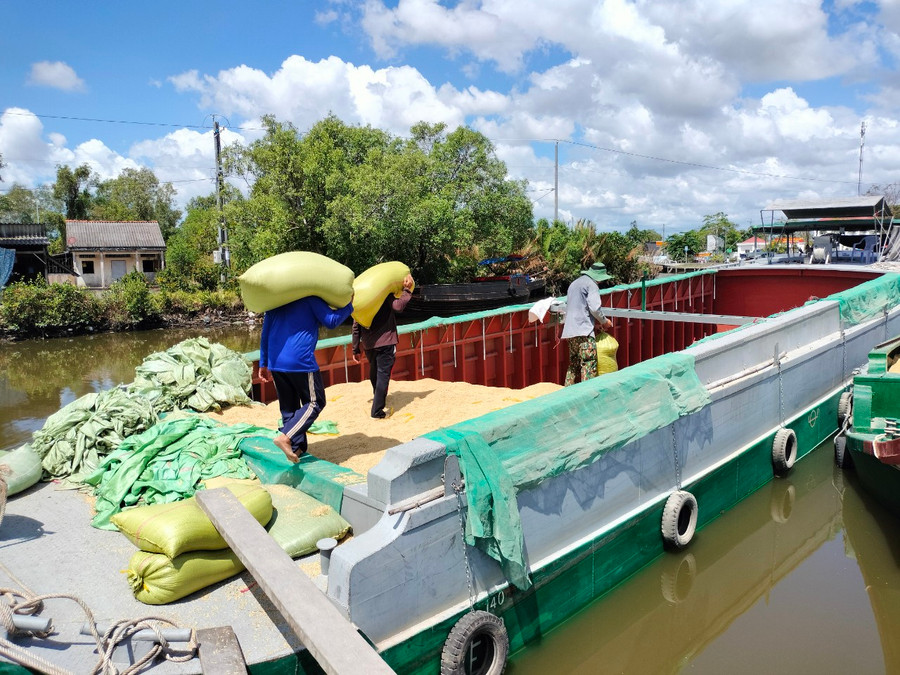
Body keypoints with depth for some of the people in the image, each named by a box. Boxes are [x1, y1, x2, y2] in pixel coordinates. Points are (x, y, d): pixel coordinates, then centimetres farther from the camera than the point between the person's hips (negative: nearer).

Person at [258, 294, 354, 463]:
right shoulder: (310, 297, -2)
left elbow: (265, 333, 18)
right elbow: (331, 321, -4)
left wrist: (263, 364, 23)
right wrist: (349, 305, 11)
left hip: (275, 361, 7)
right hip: (300, 361, -7)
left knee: (288, 407, 15)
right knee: (314, 403, 5)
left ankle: (296, 448, 15)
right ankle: (285, 436, -12)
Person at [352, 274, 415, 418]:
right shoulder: (386, 296, -6)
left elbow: (356, 326, 8)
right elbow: (398, 306, -26)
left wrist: (355, 349, 12)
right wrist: (407, 290, -16)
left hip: (368, 345, 6)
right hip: (385, 342, -6)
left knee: (374, 372, 26)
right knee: (383, 375, -3)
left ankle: (377, 397, 50)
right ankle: (377, 411, -6)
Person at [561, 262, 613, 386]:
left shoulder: (574, 283, 25)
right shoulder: (591, 284, -4)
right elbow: (595, 308, -14)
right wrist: (604, 321, 2)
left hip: (570, 330, 9)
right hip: (584, 330, -9)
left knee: (574, 363, 13)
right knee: (589, 363, -10)